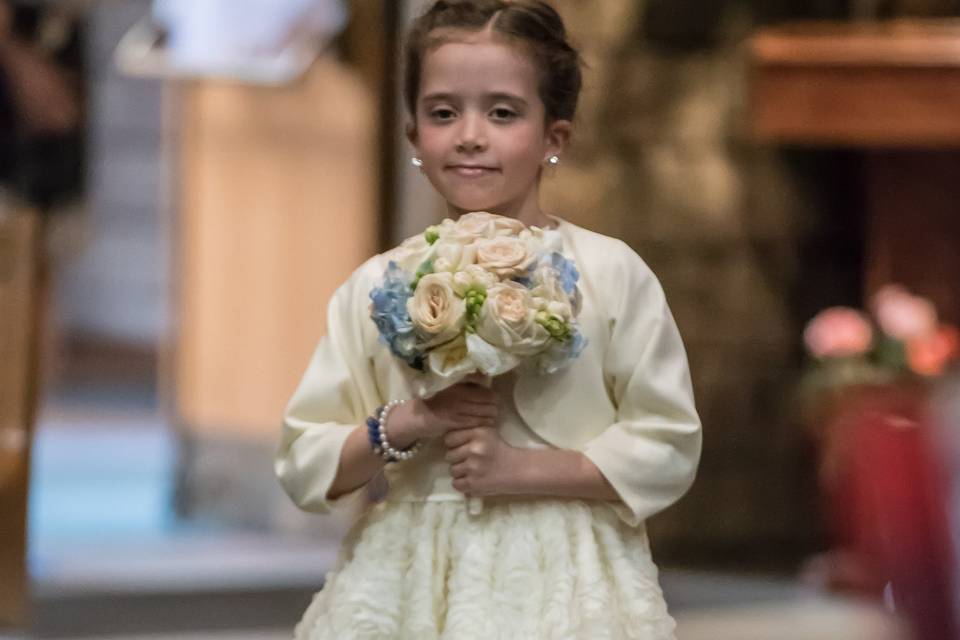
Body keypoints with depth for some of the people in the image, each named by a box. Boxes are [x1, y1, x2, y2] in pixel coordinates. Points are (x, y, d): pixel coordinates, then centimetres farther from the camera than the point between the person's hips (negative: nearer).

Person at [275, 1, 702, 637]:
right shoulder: (376, 288, 4)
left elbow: (669, 448, -4)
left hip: (558, 583, -2)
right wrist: (405, 424, -13)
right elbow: (305, 467, 4)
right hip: (408, 579, 2)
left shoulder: (610, 274, -2)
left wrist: (519, 469, -13)